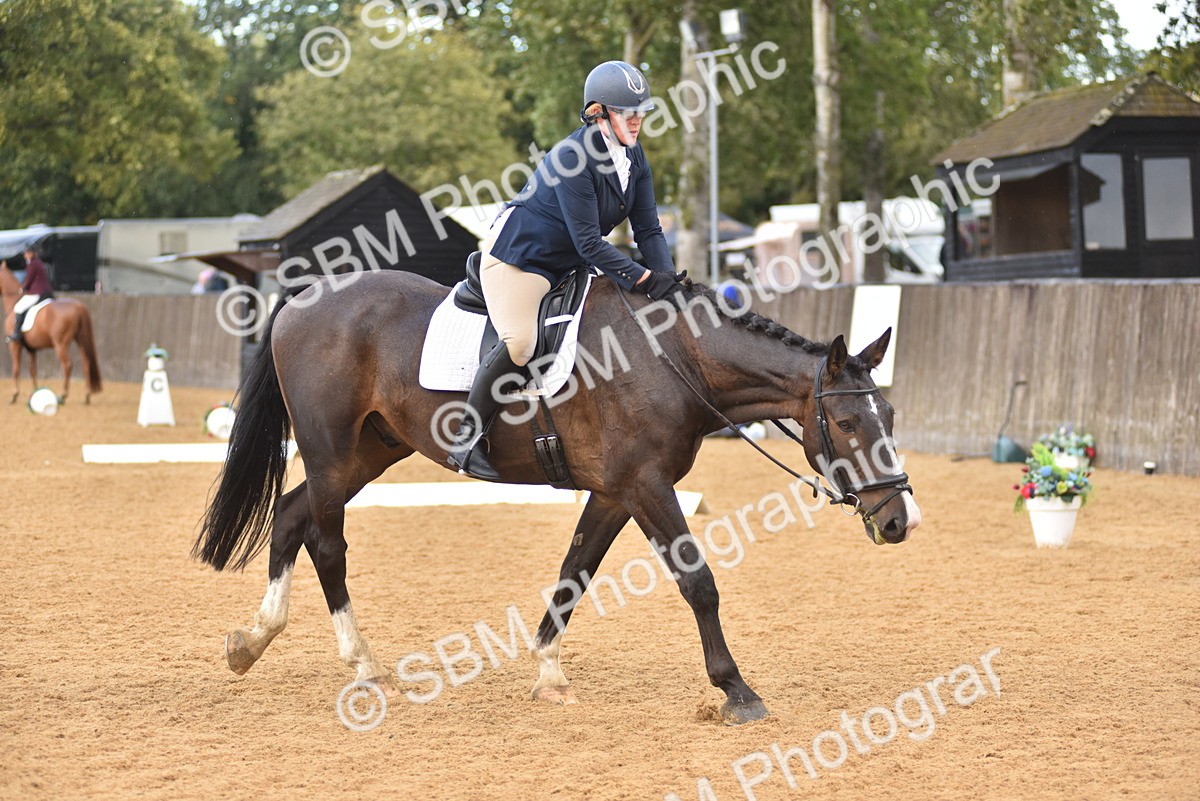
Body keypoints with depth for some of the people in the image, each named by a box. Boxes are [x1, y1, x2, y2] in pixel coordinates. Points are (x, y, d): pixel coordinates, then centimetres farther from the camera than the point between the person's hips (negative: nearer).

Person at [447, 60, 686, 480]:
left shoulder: (634, 157, -1)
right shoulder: (573, 157, -26)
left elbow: (648, 230, -1)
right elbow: (589, 242, -28)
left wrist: (668, 279, -17)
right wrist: (645, 278, -32)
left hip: (567, 265, 9)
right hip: (516, 255, -9)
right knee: (519, 343, -28)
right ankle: (467, 437, -17)